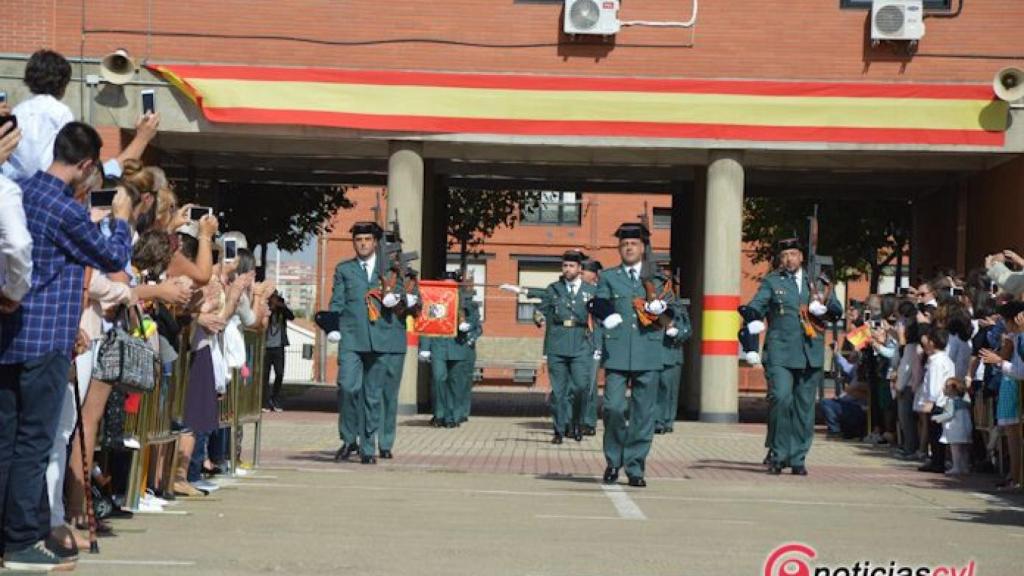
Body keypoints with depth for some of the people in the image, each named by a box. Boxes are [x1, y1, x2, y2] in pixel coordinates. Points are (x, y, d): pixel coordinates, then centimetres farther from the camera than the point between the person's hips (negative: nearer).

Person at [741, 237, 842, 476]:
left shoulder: (816, 282, 17)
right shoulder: (771, 282, 9)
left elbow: (837, 310, 14)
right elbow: (755, 306, -2)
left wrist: (823, 308, -8)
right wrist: (753, 321, -24)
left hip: (811, 354, 3)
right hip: (781, 351, -3)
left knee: (804, 406, 4)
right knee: (781, 399, -16)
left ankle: (797, 458, 12)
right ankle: (779, 456, -3)